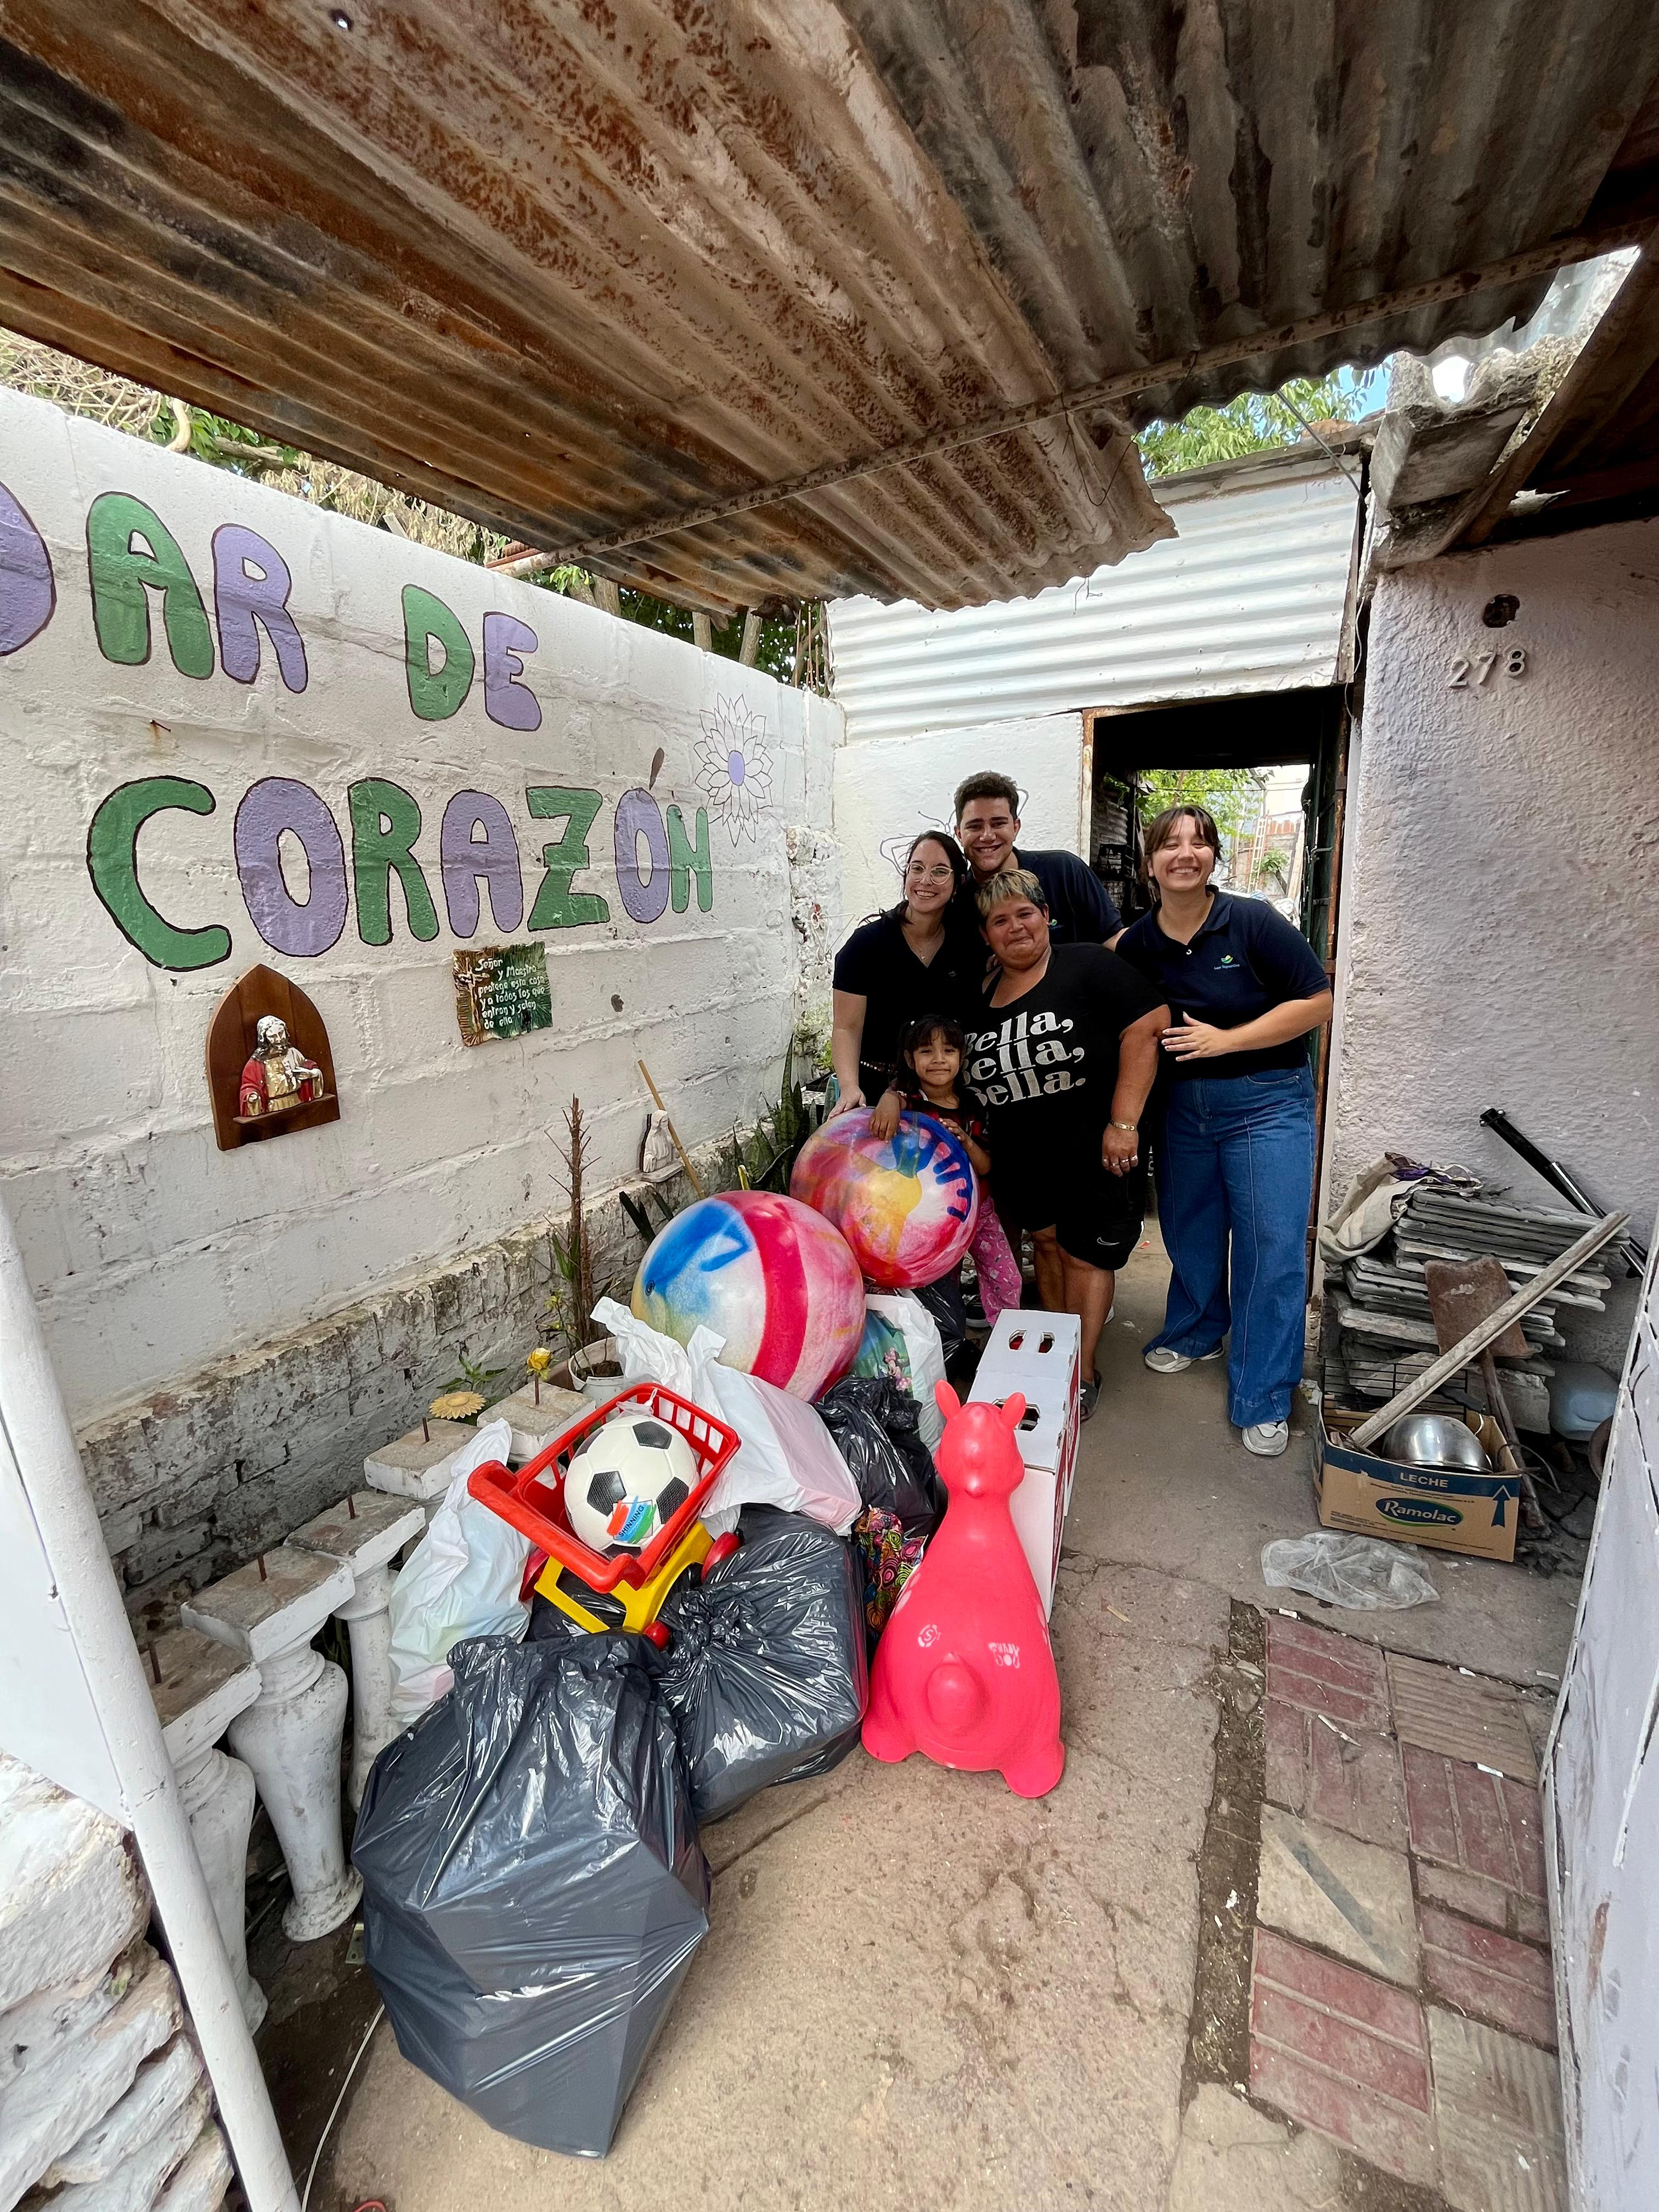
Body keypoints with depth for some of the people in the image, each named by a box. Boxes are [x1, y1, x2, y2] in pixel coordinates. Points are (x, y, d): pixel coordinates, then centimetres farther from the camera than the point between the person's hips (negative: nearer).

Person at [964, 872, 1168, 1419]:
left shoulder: (1087, 966, -9)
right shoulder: (979, 996, 8)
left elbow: (1147, 1026, -16)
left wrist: (1123, 1122, -19)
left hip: (1096, 1153, -4)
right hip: (1021, 1162, 5)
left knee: (1085, 1256, 6)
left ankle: (1083, 1370, 23)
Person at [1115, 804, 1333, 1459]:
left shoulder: (1253, 922, -13)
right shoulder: (1136, 944, -2)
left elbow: (1317, 1002, -12)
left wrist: (1224, 1040, -19)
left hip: (1266, 1102, -3)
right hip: (1182, 1103, 4)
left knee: (1272, 1246, -3)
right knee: (1189, 1230, 17)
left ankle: (1263, 1400, 11)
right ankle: (1195, 1332, 43)